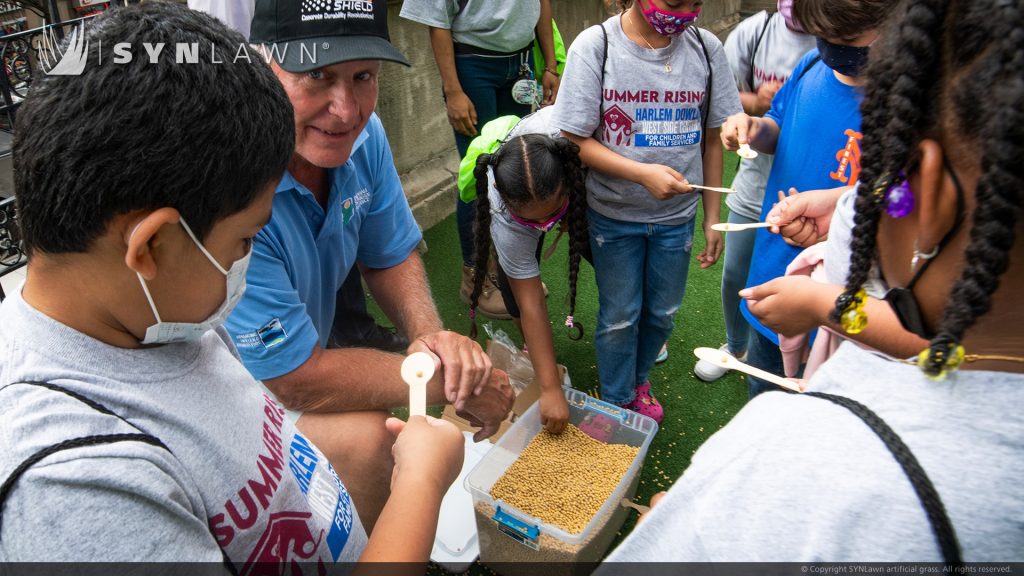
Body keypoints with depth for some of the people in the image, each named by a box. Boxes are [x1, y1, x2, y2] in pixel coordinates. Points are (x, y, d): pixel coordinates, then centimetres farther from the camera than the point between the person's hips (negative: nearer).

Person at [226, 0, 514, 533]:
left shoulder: (361, 135, -12)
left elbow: (390, 257, 3)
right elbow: (299, 383, -30)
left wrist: (429, 333, -18)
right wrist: (457, 386, -22)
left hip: (296, 362, 8)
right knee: (361, 439, -24)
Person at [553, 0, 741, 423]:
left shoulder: (706, 48, -6)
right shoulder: (595, 46, -15)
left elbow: (712, 139, 1)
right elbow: (576, 141, -16)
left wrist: (712, 218, 3)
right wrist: (643, 173, -28)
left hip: (677, 214, 3)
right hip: (614, 214, -3)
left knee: (663, 313, 19)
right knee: (620, 317, 12)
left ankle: (638, 379, 47)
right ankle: (617, 402, 36)